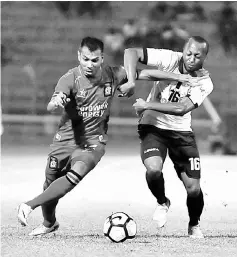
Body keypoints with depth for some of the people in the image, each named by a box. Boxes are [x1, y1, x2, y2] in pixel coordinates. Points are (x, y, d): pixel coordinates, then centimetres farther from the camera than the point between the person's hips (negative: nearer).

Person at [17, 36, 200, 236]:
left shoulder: (112, 75, -9)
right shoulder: (70, 79, -17)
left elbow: (146, 74, -1)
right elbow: (50, 107, -30)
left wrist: (179, 77, -3)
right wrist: (57, 102, -55)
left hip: (93, 142, 0)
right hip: (66, 138, 0)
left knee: (74, 176, -26)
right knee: (51, 182, 12)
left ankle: (30, 205, -19)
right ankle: (49, 223, 41)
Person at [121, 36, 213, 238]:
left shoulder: (204, 83, -12)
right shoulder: (170, 60, -15)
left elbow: (181, 108, -25)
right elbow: (131, 52, -17)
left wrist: (148, 105, -28)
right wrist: (131, 81, -30)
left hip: (181, 131, 1)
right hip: (153, 126, -1)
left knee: (194, 188, -3)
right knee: (154, 169, -29)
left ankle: (194, 225, 30)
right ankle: (162, 202, 6)